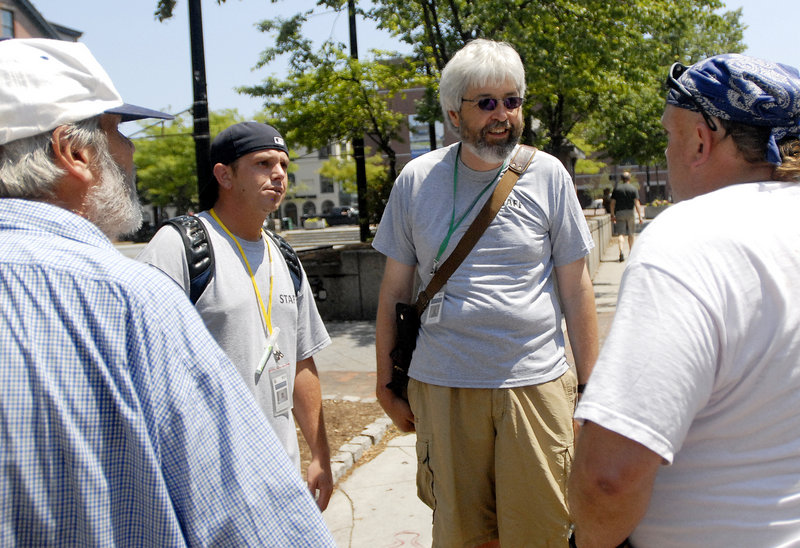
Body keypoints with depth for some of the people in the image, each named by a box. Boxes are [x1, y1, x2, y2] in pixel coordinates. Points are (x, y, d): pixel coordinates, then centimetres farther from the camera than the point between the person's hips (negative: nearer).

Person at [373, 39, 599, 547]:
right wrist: (387, 383, 8)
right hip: (441, 386, 1)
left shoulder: (548, 175, -1)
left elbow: (576, 287, 3)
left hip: (536, 384, 0)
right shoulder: (417, 180, 1)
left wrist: (590, 389, 3)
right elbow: (395, 289, 6)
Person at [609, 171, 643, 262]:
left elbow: (612, 203, 2)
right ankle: (631, 252, 24)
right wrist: (640, 216, -5)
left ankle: (621, 250, -24)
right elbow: (637, 203, -8)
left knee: (620, 233, -3)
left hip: (619, 213, 0)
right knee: (631, 233, 13)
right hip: (630, 212, 0)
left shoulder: (617, 188, 4)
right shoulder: (633, 188, -1)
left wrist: (612, 215, 10)